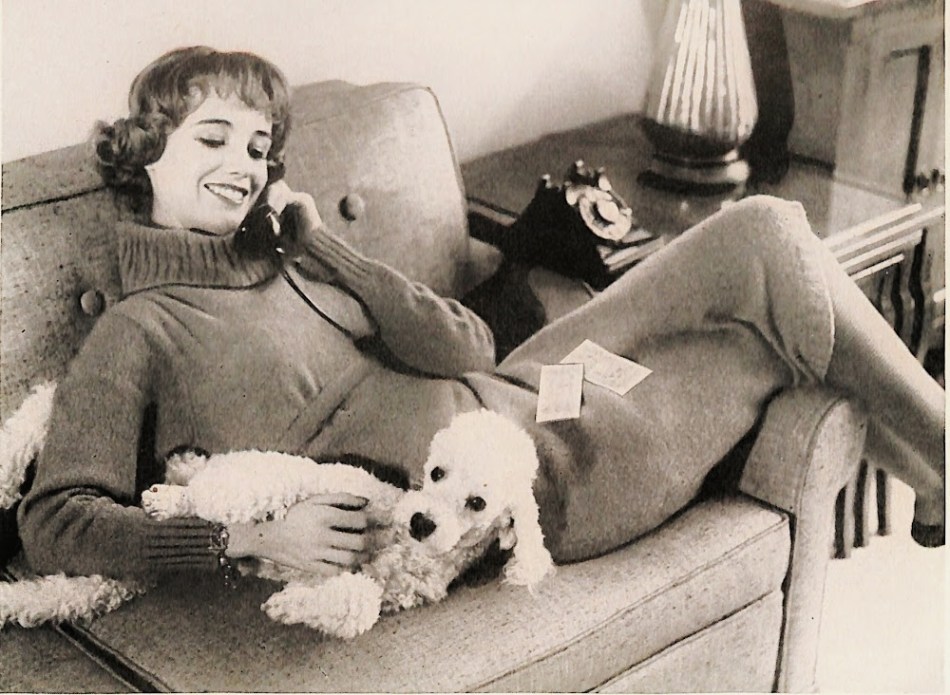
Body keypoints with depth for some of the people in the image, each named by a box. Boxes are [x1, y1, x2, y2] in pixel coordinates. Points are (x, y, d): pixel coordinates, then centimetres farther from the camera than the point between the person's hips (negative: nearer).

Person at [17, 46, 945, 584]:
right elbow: (53, 525, -19)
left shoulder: (285, 260, 12)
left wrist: (323, 248, -5)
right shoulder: (137, 335, -8)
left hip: (512, 402, 8)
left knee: (763, 234, -1)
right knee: (784, 325, -6)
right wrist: (251, 534, -30)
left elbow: (464, 346, 3)